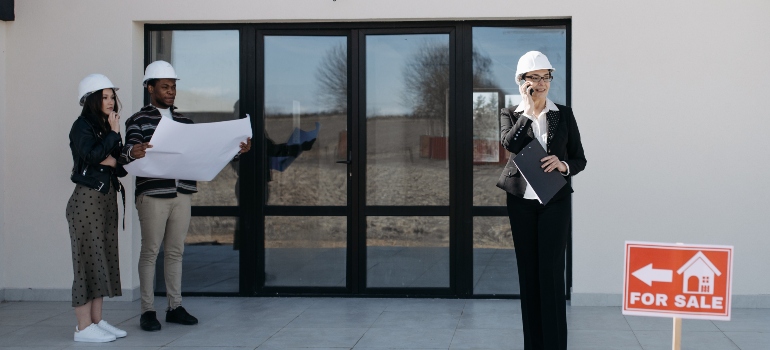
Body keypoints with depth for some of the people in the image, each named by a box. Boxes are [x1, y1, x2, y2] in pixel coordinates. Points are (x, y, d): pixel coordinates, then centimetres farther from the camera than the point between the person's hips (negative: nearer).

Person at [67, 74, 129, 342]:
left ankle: (97, 320, 13)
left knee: (102, 259, 8)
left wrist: (110, 160, -8)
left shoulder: (105, 128, 16)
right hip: (87, 198, -8)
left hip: (107, 198, 8)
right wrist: (113, 134, -12)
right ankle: (83, 327, -5)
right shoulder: (82, 126, -6)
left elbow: (121, 167, 13)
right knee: (89, 259, -8)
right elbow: (92, 154, -22)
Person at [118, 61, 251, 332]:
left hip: (182, 195, 5)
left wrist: (236, 150, 0)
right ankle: (147, 311, 6)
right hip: (152, 195, -5)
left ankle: (175, 307, 16)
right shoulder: (138, 121, -2)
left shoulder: (184, 122, 15)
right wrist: (133, 153, -38)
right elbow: (125, 157, -13)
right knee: (150, 252, 0)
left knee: (175, 251, 9)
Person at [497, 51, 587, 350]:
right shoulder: (510, 114, 6)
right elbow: (510, 143, -16)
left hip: (555, 201, -1)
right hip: (521, 201, 1)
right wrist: (529, 108, -12)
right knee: (528, 273, 5)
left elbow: (580, 159, 7)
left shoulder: (564, 114, 6)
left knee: (552, 272, -8)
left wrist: (564, 166, -14)